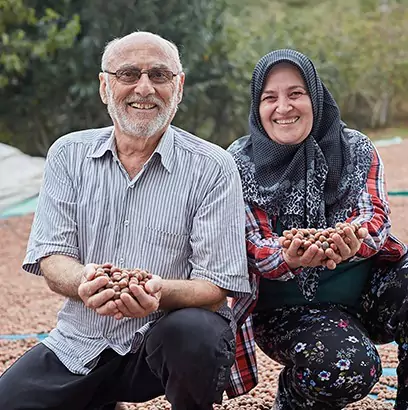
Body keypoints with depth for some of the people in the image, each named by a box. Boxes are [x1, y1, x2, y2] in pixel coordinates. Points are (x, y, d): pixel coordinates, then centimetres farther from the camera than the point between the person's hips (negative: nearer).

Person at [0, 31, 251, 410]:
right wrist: (85, 283, -27)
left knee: (194, 333, -35)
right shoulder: (68, 154, 3)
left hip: (171, 330, -3)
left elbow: (216, 288, -11)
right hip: (80, 344, 3)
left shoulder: (213, 168, -7)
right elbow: (50, 260, -3)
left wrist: (159, 293, -33)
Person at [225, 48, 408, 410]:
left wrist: (352, 243, -36)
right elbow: (255, 248, -10)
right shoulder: (241, 164, -6)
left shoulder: (356, 149, 0)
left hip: (368, 290, 3)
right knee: (347, 368, -32)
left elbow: (376, 217, -10)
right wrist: (289, 258, -35)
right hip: (289, 308, -3)